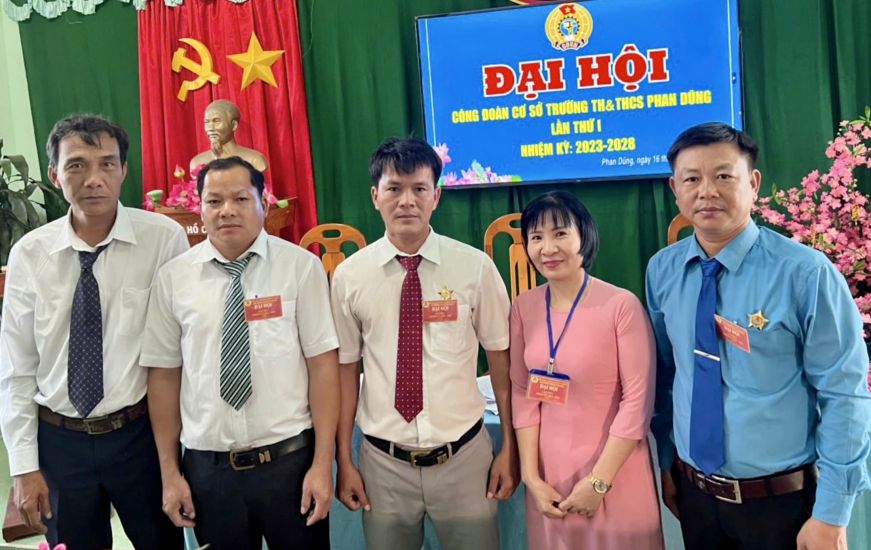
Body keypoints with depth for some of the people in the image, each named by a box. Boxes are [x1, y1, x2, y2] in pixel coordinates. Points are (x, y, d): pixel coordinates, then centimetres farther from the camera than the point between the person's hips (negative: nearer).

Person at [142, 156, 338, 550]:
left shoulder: (301, 266, -6)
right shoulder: (172, 278, 0)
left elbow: (323, 364, -7)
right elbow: (163, 375, 3)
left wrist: (323, 464, -9)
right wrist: (169, 472, 4)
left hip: (291, 459, -1)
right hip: (207, 466, 2)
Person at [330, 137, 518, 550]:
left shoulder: (475, 267, -7)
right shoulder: (349, 276, -4)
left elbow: (501, 360, -1)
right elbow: (345, 369, 1)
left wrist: (510, 448, 3)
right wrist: (344, 461, 4)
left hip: (463, 455, 0)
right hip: (384, 461, 1)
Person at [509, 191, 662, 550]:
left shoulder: (622, 306, -17)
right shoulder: (523, 307, -2)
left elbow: (637, 401, -15)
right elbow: (523, 394, 0)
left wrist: (599, 481, -12)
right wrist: (531, 476, -3)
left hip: (614, 471, -4)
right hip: (549, 469, 4)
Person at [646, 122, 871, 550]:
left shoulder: (806, 273, -17)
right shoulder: (662, 272, -4)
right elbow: (663, 375, 5)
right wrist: (666, 463, 10)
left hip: (784, 500, -4)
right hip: (695, 494, 4)